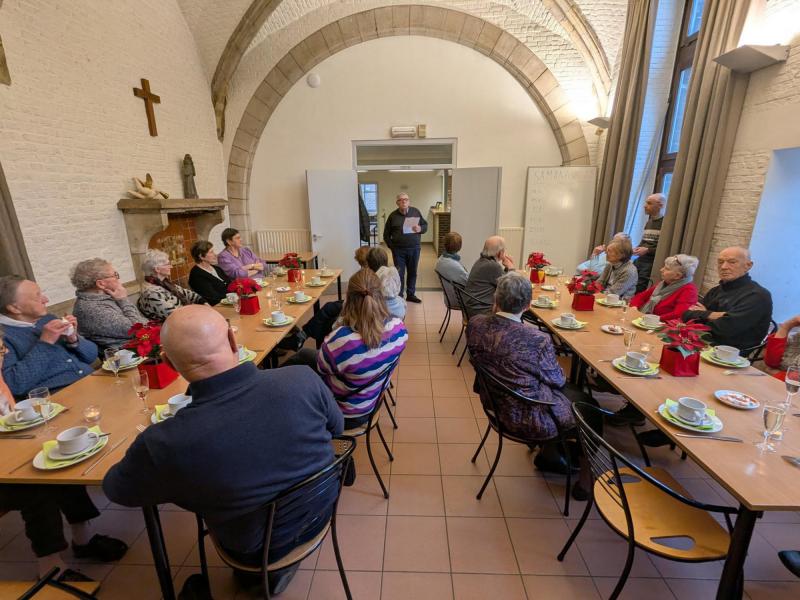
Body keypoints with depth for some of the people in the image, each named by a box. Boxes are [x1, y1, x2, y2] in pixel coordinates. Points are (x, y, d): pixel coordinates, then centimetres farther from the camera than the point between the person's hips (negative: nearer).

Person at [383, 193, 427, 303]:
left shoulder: (416, 212, 3)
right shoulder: (393, 216, 0)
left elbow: (425, 225, 10)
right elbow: (386, 234, 5)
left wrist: (420, 229, -13)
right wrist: (392, 247, -4)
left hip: (414, 249, 2)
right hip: (398, 250, -2)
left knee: (413, 272, 12)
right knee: (399, 274, 2)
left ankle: (410, 294, 27)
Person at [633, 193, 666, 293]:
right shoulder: (649, 221, 17)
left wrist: (647, 250, -17)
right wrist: (637, 248, 7)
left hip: (652, 262, -8)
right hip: (640, 260, 8)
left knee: (639, 290, -11)